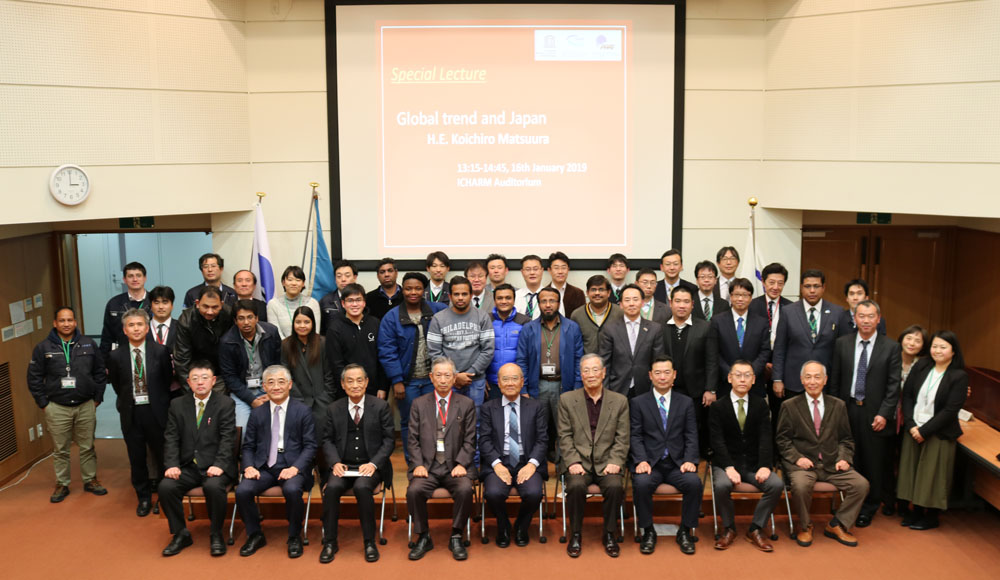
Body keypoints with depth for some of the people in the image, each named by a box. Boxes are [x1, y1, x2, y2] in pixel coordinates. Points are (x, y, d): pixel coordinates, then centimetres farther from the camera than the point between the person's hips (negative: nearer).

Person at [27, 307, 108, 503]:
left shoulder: (88, 345, 2)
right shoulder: (43, 348, -2)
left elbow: (100, 372, 8)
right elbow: (34, 378, 2)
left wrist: (97, 398, 5)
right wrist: (43, 403, -1)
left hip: (86, 406, 1)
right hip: (57, 408, -1)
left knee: (87, 447, 10)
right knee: (60, 450, 7)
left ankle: (90, 480, 23)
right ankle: (62, 485, 19)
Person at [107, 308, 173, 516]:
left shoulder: (160, 352, -5)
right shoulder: (116, 356, -1)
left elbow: (168, 380, 3)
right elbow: (116, 385, 10)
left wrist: (159, 403, 6)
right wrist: (127, 402, 9)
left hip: (155, 411, -1)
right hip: (131, 413, 1)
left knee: (161, 455, 7)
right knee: (136, 459, 10)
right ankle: (144, 498, 25)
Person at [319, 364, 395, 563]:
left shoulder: (381, 406, 1)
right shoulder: (333, 409, 8)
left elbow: (389, 440, 0)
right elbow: (328, 440, 9)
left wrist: (373, 463, -14)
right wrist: (335, 462, -10)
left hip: (371, 466, -2)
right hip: (343, 466, 2)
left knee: (362, 487, -33)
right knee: (332, 488, -28)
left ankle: (369, 542, -16)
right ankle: (330, 542, -12)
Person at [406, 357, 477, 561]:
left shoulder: (466, 404, 7)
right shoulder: (419, 404, 10)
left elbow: (469, 440, 3)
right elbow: (413, 439, 6)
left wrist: (461, 464, -12)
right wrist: (418, 464, -9)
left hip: (455, 466, -1)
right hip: (427, 466, 1)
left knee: (465, 489, -30)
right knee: (414, 490, -28)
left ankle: (456, 537, -8)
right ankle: (423, 538, -6)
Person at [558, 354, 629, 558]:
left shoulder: (620, 401, 7)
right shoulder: (567, 399, 6)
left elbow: (622, 439, 4)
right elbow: (565, 436, 2)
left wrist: (614, 462, -11)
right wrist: (573, 462, -11)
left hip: (607, 462, 1)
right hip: (578, 461, 0)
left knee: (615, 486, -29)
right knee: (576, 486, -30)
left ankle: (610, 534, -6)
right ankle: (575, 535, -9)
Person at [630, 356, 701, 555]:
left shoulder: (686, 402, 13)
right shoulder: (638, 402, 8)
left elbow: (691, 437, 7)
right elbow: (635, 436, 1)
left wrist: (690, 460, -10)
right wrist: (641, 460, -15)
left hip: (677, 463, 1)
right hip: (650, 462, -1)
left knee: (694, 483, -29)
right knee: (641, 484, -32)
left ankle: (685, 531, -7)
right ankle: (648, 532, -10)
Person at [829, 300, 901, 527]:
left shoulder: (891, 347, -1)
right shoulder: (842, 343, 5)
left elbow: (894, 386, -3)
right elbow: (835, 380, 8)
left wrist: (884, 414, -10)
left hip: (876, 414, -1)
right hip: (848, 410, 2)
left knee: (875, 462, 6)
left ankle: (868, 509, 20)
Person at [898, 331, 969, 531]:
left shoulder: (959, 377, -11)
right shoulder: (921, 366, 1)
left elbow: (950, 410, -14)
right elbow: (907, 395, 2)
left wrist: (924, 431, -15)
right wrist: (910, 425, -8)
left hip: (939, 434, -4)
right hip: (913, 430, 4)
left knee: (932, 474, 5)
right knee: (912, 470, 11)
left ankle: (931, 516, 21)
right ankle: (917, 510, 27)